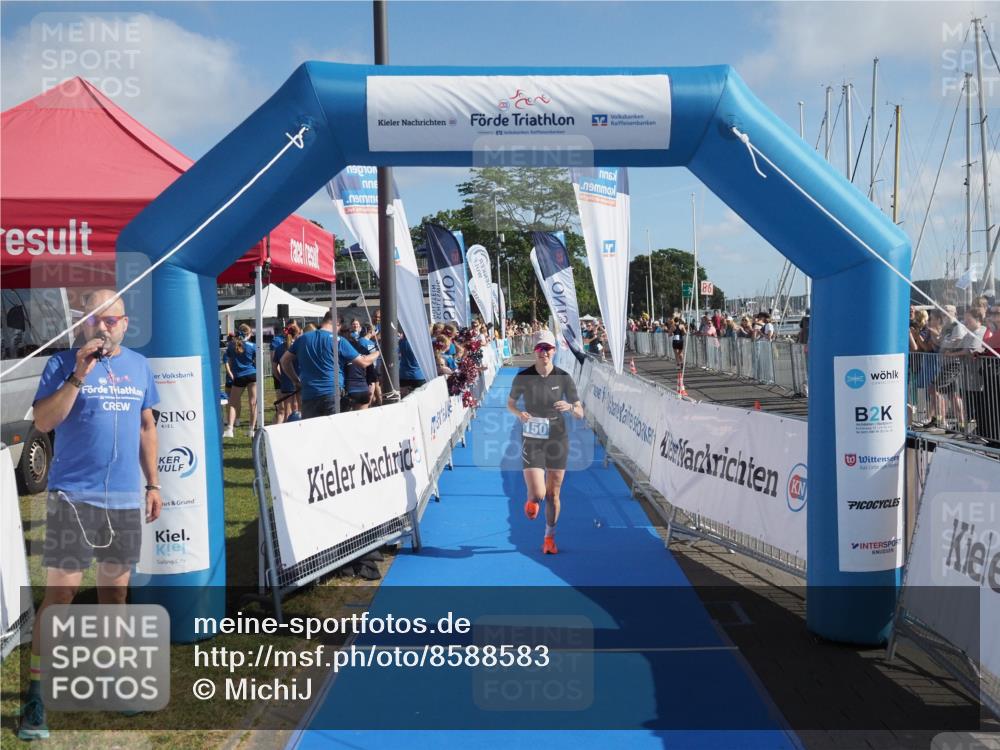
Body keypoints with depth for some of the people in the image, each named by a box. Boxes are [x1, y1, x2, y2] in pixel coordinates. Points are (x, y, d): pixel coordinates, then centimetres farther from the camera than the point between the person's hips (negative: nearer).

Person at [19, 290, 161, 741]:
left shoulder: (138, 365, 9)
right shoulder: (64, 363, -2)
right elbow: (42, 423, -12)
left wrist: (153, 484, 13)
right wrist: (78, 377, -21)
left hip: (127, 498, 4)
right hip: (73, 495, -4)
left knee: (115, 587, 13)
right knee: (61, 590, -4)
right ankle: (37, 692, 6)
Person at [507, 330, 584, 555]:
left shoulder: (564, 378, -5)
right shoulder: (522, 377, -7)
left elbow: (580, 413, -2)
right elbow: (510, 403, 9)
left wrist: (570, 407, -25)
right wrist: (519, 413, -14)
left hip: (557, 439, 1)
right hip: (531, 440, -1)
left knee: (553, 494, 9)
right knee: (537, 494, -12)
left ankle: (549, 538, 31)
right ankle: (532, 500, 28)